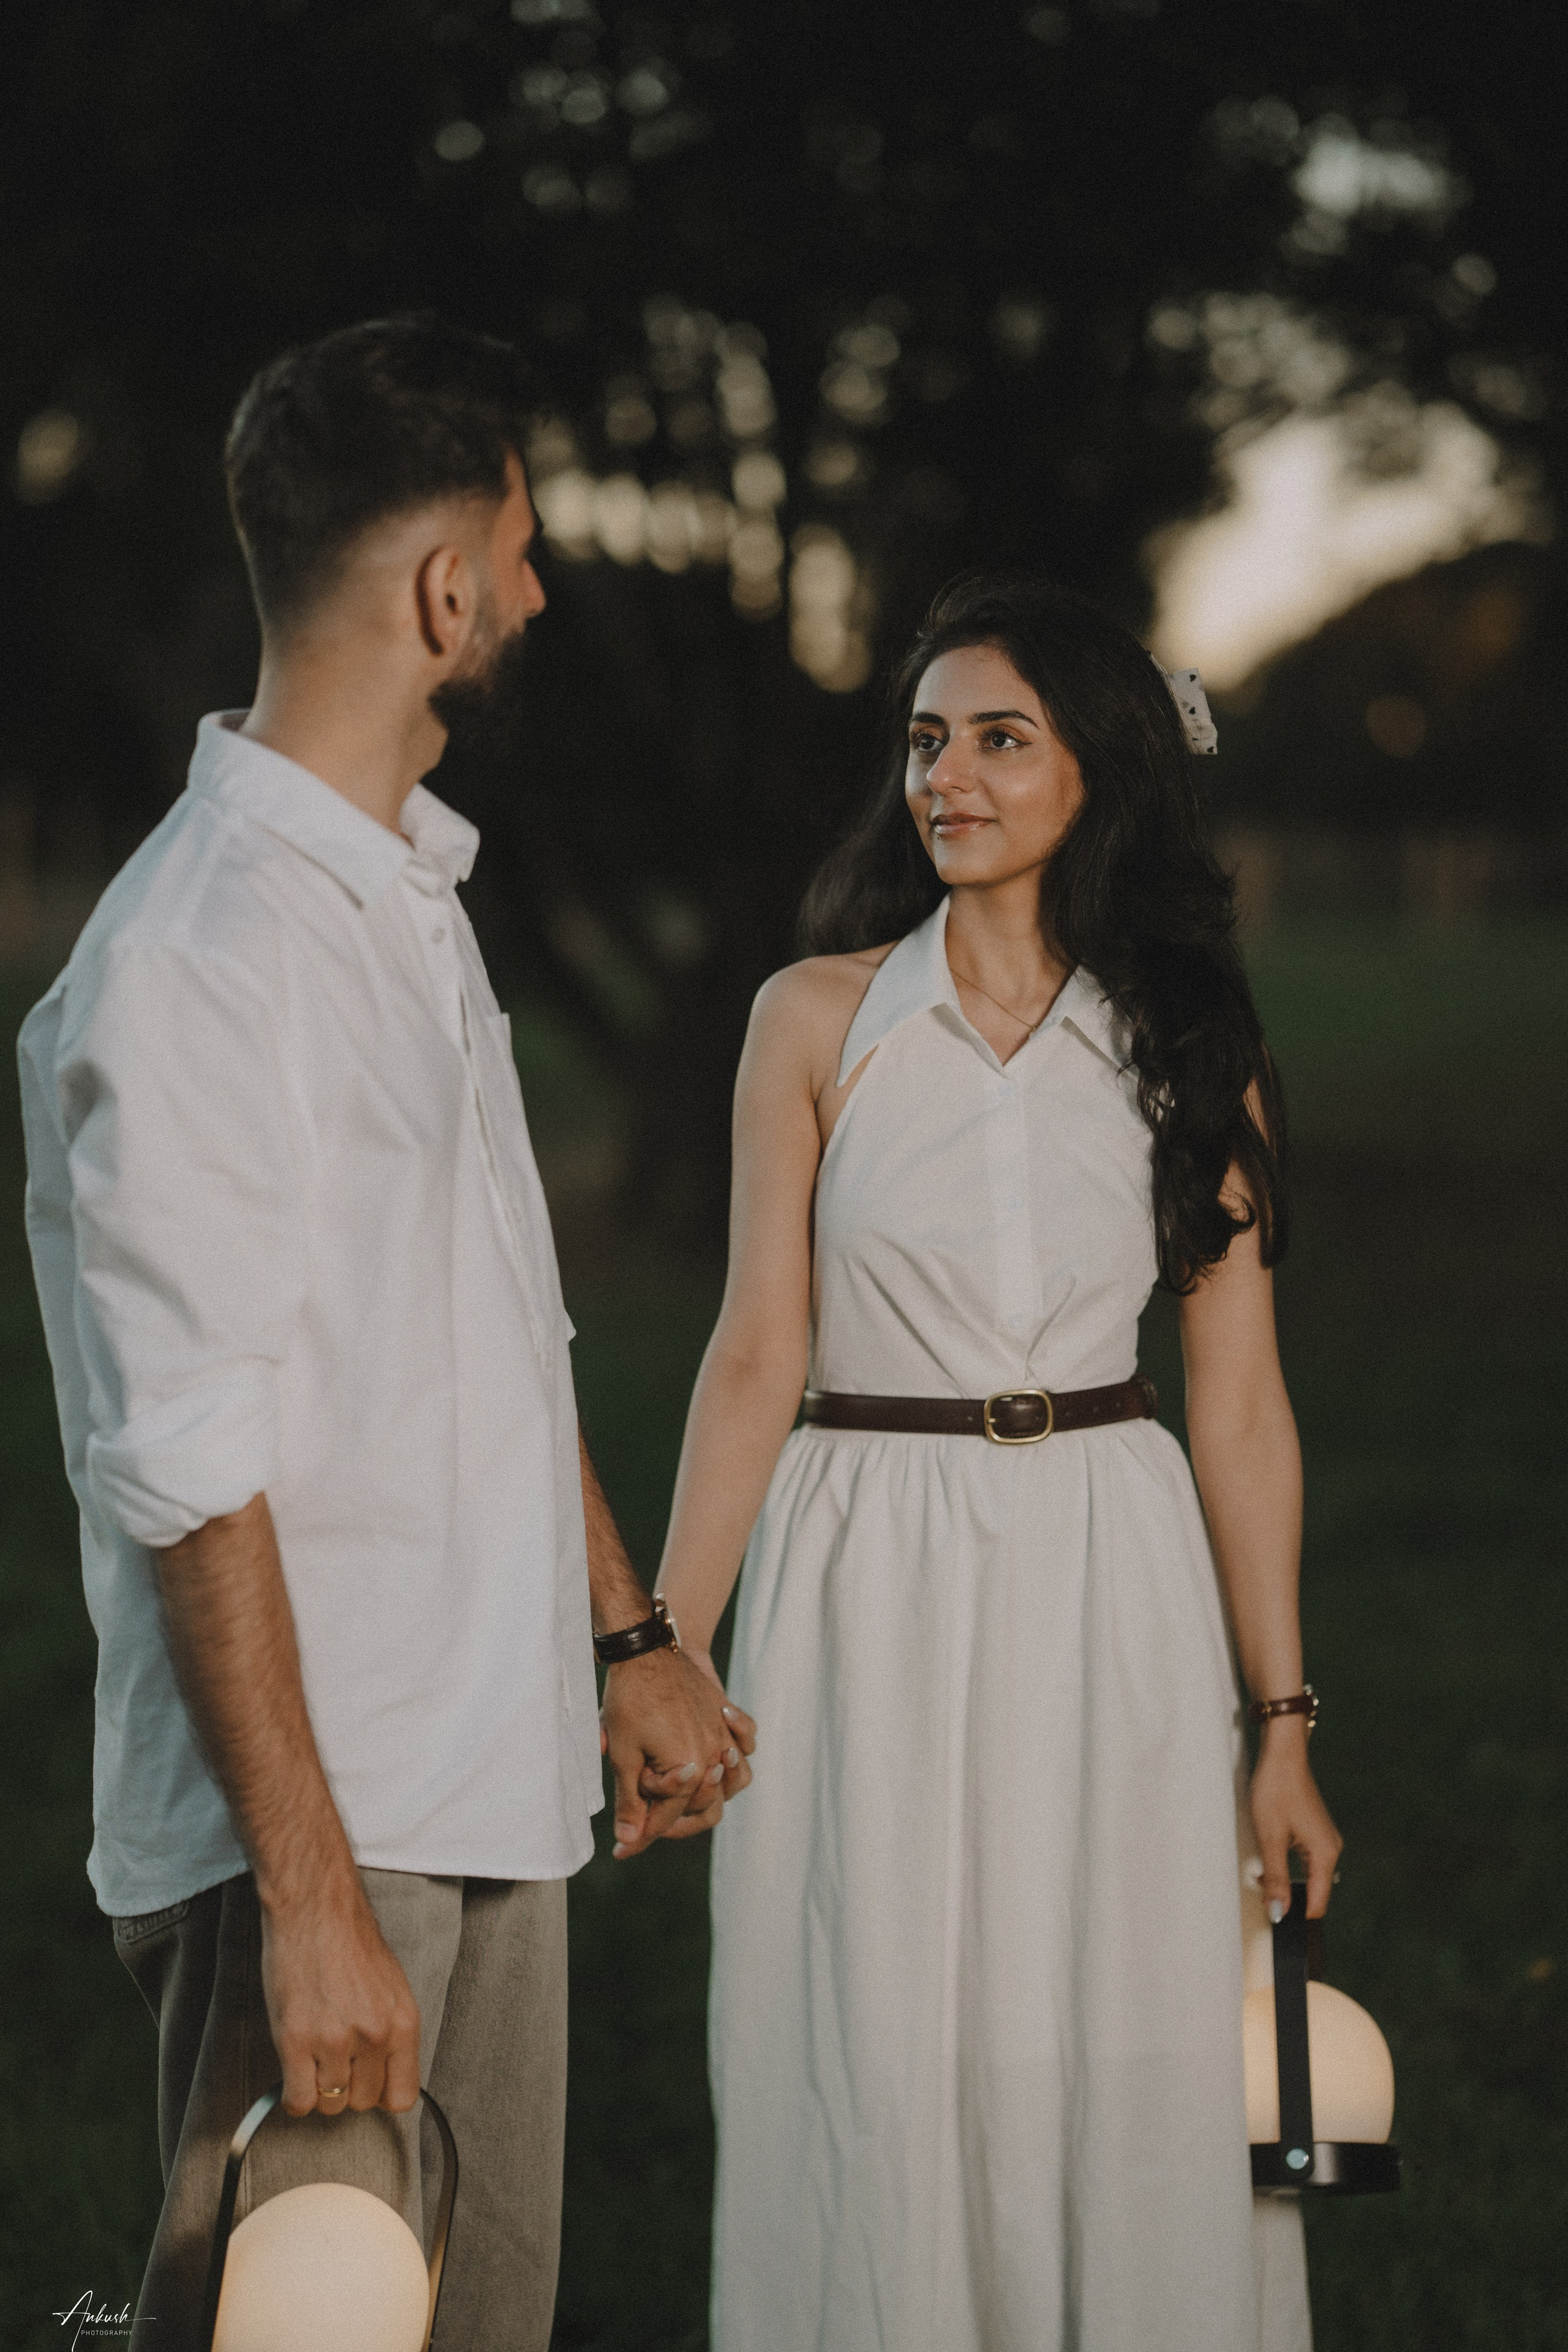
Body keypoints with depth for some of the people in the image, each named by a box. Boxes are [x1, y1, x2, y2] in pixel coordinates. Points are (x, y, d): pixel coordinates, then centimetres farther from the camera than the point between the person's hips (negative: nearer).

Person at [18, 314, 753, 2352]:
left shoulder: (414, 895, 15)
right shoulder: (193, 958, -16)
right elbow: (193, 1480, -20)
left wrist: (627, 1636, 25)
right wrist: (312, 1896, -22)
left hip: (493, 1794, 9)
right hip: (316, 1820, -9)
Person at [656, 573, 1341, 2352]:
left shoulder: (1187, 1045, 3)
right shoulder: (819, 1020, 0)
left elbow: (1240, 1404, 4)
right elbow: (757, 1352, 0)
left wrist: (1284, 1724, 2)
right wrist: (658, 1657, -4)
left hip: (1113, 1602, 1)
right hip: (870, 1595, -1)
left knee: (1127, 2095, 3)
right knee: (877, 2088, 1)